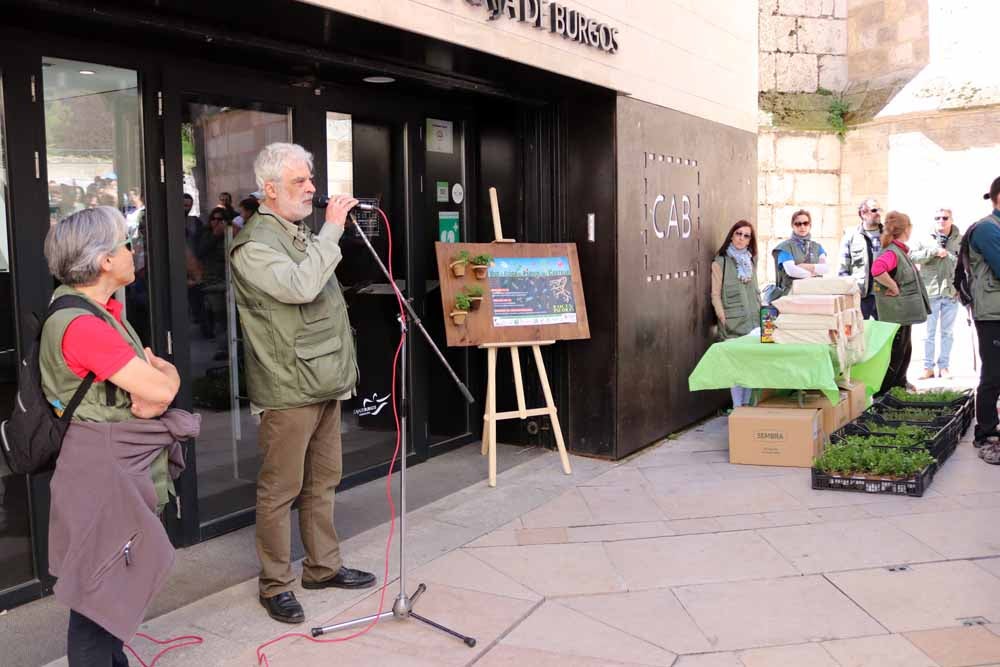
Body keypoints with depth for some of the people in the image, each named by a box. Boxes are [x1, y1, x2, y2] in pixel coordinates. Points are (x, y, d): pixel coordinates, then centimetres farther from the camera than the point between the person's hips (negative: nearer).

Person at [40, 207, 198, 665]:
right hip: (104, 472, -10)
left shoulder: (103, 312, 9)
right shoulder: (81, 325, -23)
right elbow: (159, 390, -24)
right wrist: (160, 377, -2)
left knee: (114, 588, 20)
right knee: (100, 593, 0)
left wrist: (155, 376, -13)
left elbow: (166, 374, 9)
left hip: (123, 467, 10)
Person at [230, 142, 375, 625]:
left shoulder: (302, 235, 16)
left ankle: (322, 566, 29)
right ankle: (275, 584, 14)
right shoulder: (254, 244, -11)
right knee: (281, 490, 1)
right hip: (288, 389, -9)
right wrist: (332, 229, -20)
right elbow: (300, 286, -29)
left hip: (325, 383, 9)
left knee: (323, 480, 16)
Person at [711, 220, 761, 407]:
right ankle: (737, 407, 0)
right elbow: (716, 295, -3)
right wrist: (723, 318, -10)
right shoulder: (720, 262, -1)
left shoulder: (751, 261, 16)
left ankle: (747, 404, 13)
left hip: (754, 320, 5)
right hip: (733, 322, -5)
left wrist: (762, 313, 15)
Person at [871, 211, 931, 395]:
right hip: (896, 313, -10)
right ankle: (881, 394, 6)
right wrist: (894, 287, -29)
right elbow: (877, 269, -42)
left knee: (905, 350, 20)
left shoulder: (900, 251, 10)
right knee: (895, 354, -3)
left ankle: (899, 386, 32)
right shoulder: (892, 252, -21)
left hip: (904, 314, 10)